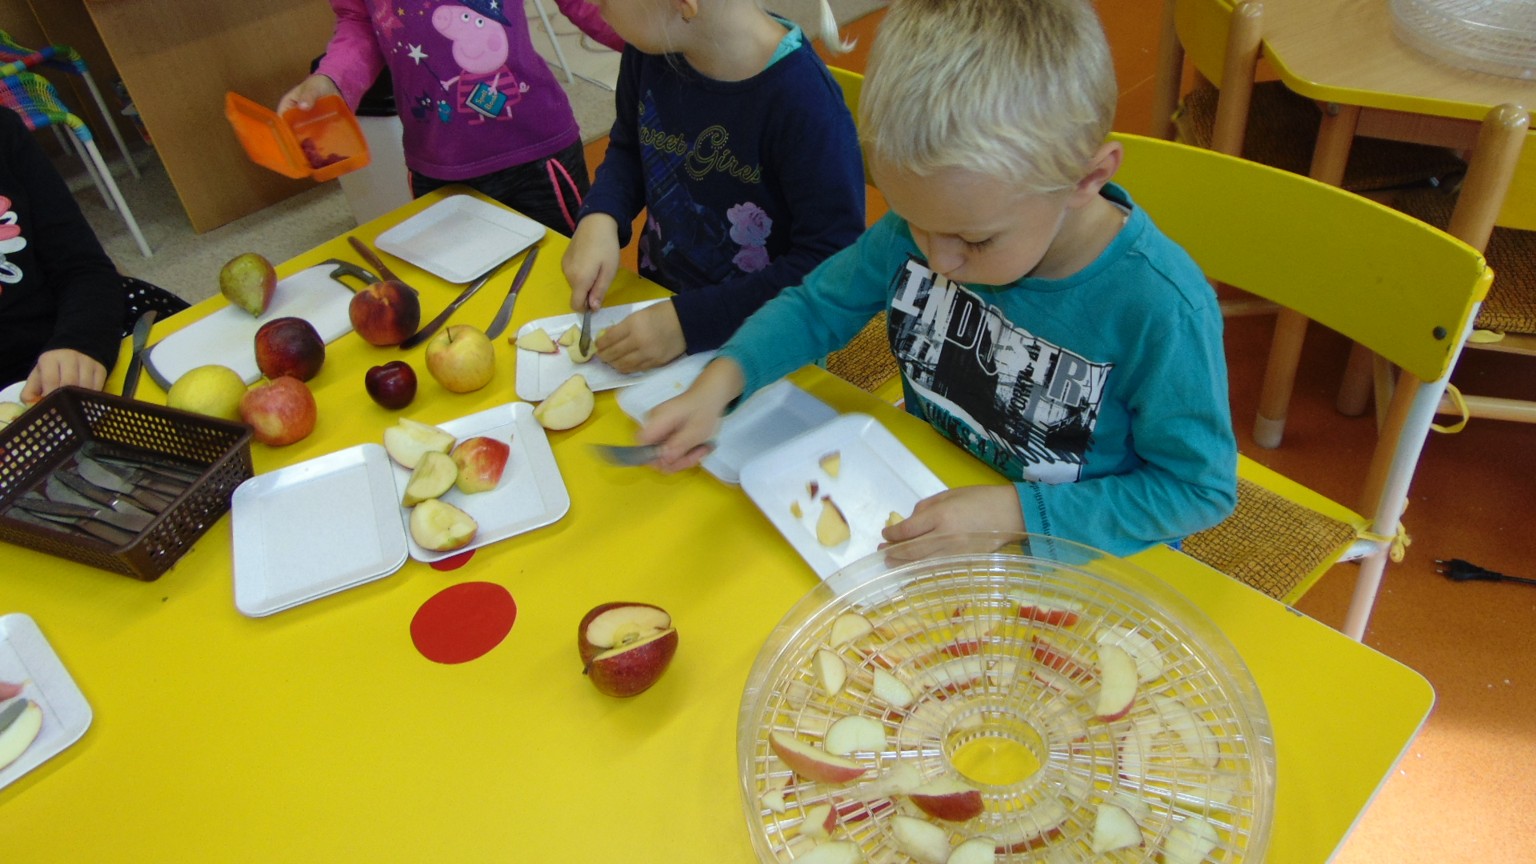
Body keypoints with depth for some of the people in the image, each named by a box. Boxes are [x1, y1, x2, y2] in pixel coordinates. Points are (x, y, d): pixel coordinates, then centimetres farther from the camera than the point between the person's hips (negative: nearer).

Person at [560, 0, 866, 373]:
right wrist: (599, 219, -10)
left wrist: (690, 321, -26)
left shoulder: (804, 100, -26)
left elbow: (834, 265, -23)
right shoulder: (652, 47, -7)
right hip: (656, 302, 5)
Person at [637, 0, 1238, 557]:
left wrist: (1014, 513, -25)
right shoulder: (921, 224, -13)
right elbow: (817, 305, 1)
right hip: (919, 508, 4)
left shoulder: (1160, 309, -26)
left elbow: (1200, 487, -16)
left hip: (1072, 567, -3)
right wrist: (718, 384, -18)